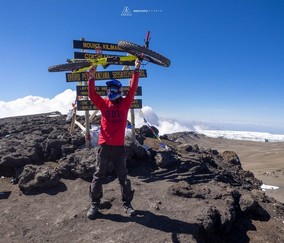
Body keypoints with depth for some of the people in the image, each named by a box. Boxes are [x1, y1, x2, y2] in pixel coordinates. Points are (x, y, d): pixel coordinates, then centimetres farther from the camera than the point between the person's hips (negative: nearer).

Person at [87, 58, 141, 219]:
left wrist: (136, 71, -9)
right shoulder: (103, 103, 6)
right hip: (104, 146, 1)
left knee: (123, 176, 9)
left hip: (119, 147, -1)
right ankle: (95, 204, 23)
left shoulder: (125, 103, 3)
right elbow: (92, 95, -7)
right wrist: (92, 78, -19)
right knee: (98, 175, 9)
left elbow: (133, 90, -5)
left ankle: (127, 203, 22)